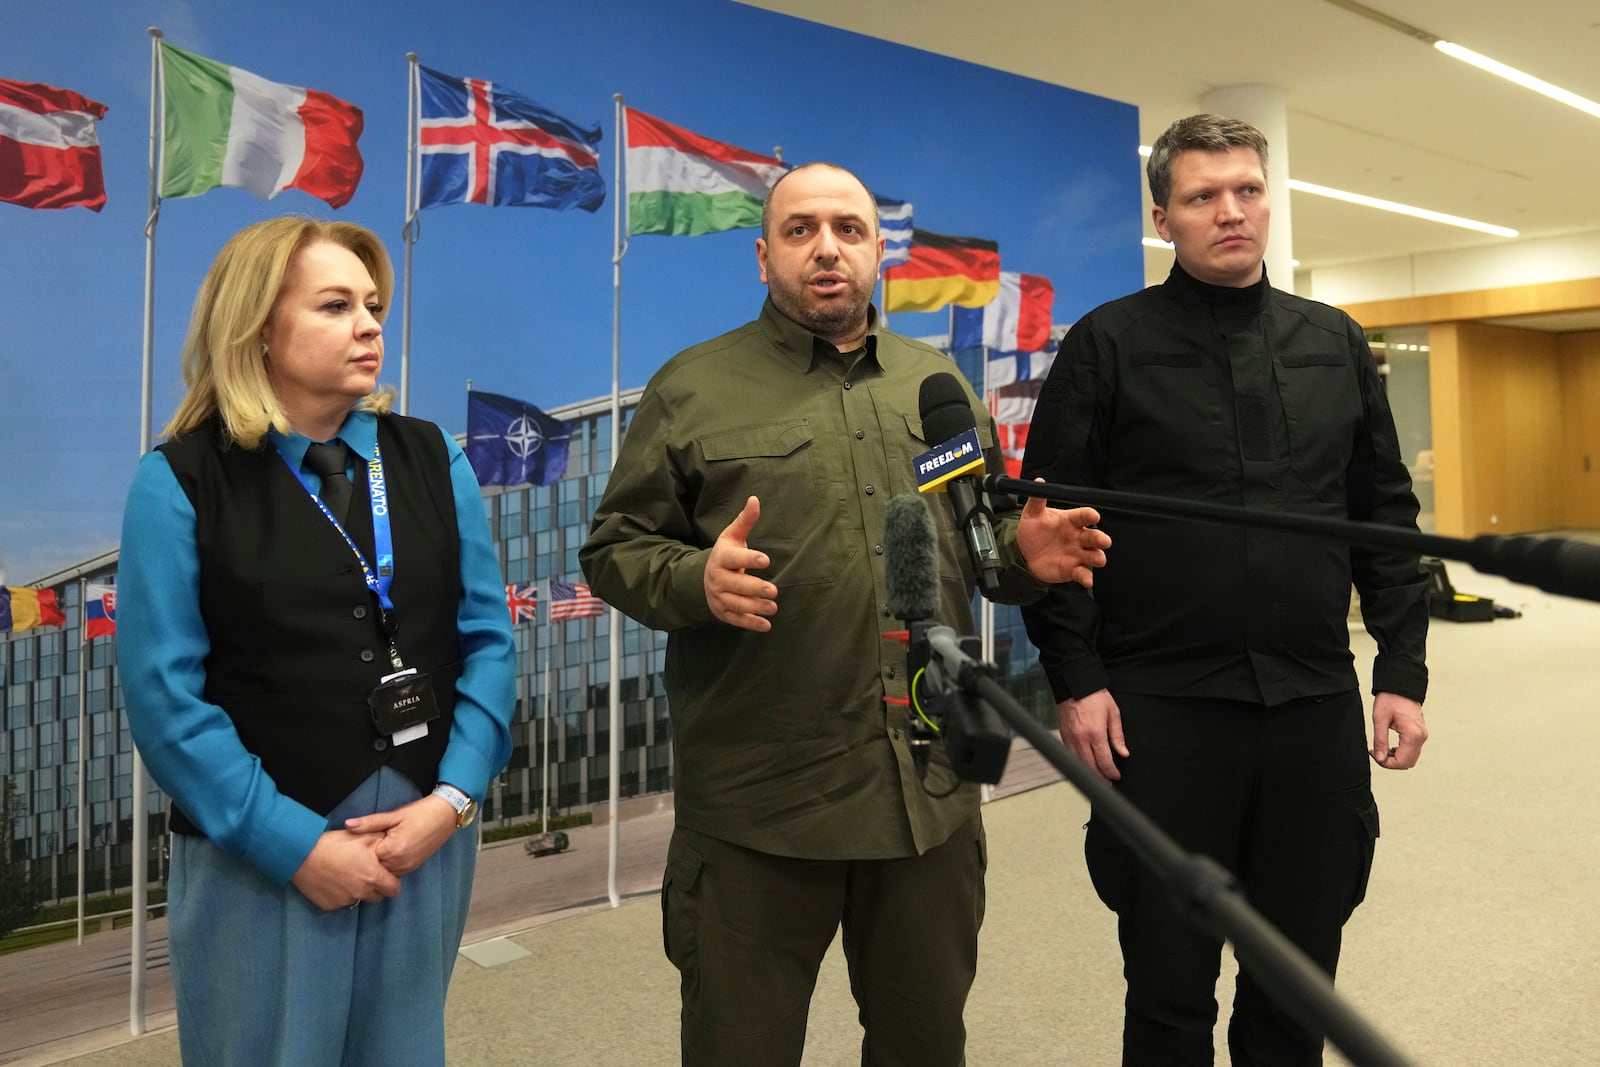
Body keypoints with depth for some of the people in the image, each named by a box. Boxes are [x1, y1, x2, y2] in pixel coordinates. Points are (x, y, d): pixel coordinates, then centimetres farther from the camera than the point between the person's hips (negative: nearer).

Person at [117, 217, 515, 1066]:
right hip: (260, 852, -3)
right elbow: (164, 692, -11)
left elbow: (486, 637, 1)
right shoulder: (180, 480, -6)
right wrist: (294, 843, -15)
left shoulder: (431, 458, 4)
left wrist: (454, 797, -10)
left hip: (427, 832, 4)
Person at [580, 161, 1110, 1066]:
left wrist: (1024, 551, -4)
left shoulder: (940, 384, 13)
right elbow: (614, 549, -2)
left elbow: (983, 532, 19)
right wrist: (696, 580, -22)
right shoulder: (694, 387, 0)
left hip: (932, 791, 4)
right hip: (759, 803, -3)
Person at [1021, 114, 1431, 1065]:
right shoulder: (1109, 344, -2)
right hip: (1160, 709, -3)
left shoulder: (1336, 344, 10)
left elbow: (1386, 516, 12)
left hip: (1317, 705, 4)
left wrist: (1405, 671, 5)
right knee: (1170, 990, 9)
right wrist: (1076, 680, -10)